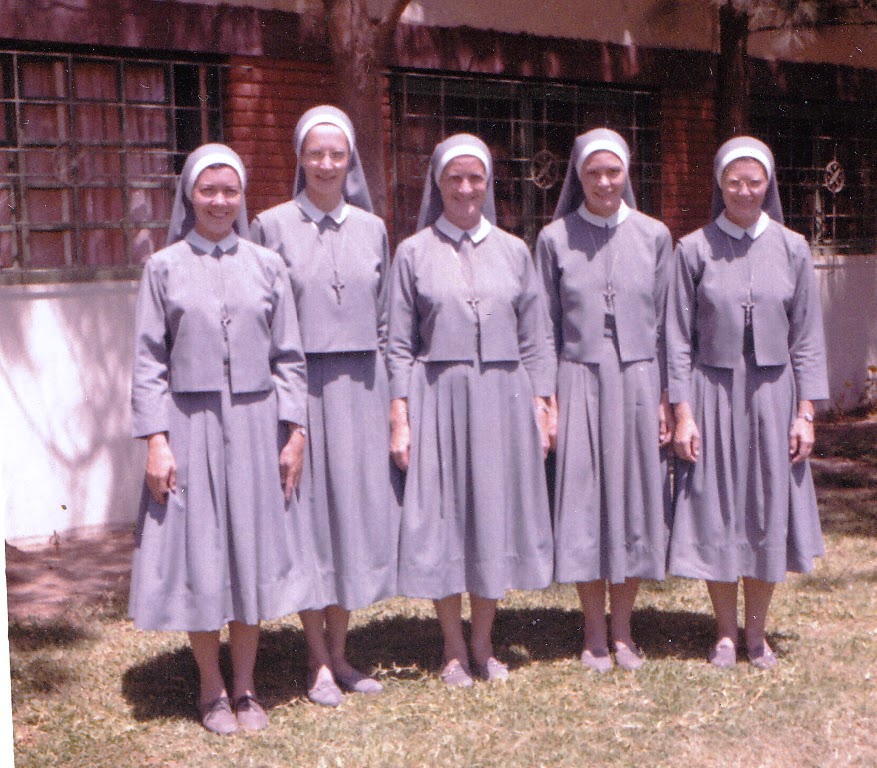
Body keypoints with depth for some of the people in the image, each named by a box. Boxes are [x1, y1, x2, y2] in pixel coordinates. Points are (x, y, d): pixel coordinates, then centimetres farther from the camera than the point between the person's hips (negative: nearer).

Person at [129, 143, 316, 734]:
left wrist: (295, 431, 0)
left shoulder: (268, 266, 6)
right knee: (199, 555, 4)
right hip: (190, 426, -1)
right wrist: (155, 440, -8)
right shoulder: (164, 268, 2)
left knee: (253, 552, 6)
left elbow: (288, 357, 6)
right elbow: (149, 361, 0)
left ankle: (245, 687, 19)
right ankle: (212, 690, 19)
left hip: (255, 427, 1)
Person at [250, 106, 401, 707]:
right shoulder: (273, 226, 0)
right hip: (301, 388, -3)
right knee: (309, 512, 2)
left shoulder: (372, 228, 9)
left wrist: (393, 398, 8)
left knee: (358, 510, 6)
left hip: (361, 390, 3)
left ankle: (340, 653, 19)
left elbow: (386, 320, 12)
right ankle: (318, 662, 13)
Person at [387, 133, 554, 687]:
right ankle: (454, 650, 16)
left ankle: (484, 646, 20)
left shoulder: (513, 251, 9)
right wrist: (399, 420, -5)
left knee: (495, 515, 6)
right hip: (438, 398, -2)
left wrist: (540, 410, 4)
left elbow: (534, 340, 10)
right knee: (443, 517, 2)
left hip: (503, 398, 2)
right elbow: (400, 345, 2)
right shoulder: (414, 253, 3)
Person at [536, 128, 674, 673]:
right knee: (583, 502, 2)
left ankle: (622, 631, 18)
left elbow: (665, 323, 6)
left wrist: (666, 397, 2)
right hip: (579, 383, -1)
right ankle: (595, 633, 14)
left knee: (635, 501, 5)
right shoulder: (555, 239, 2)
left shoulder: (654, 236, 4)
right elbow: (546, 327, 3)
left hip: (638, 383, 1)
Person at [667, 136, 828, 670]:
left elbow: (808, 337, 4)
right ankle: (726, 633, 19)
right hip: (713, 393, -1)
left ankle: (757, 631, 22)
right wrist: (682, 414, -7)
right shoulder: (695, 250, -2)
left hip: (772, 395, 1)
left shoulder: (792, 249, 2)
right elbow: (679, 339, -2)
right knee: (715, 512, 4)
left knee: (769, 511, 7)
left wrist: (805, 412, -1)